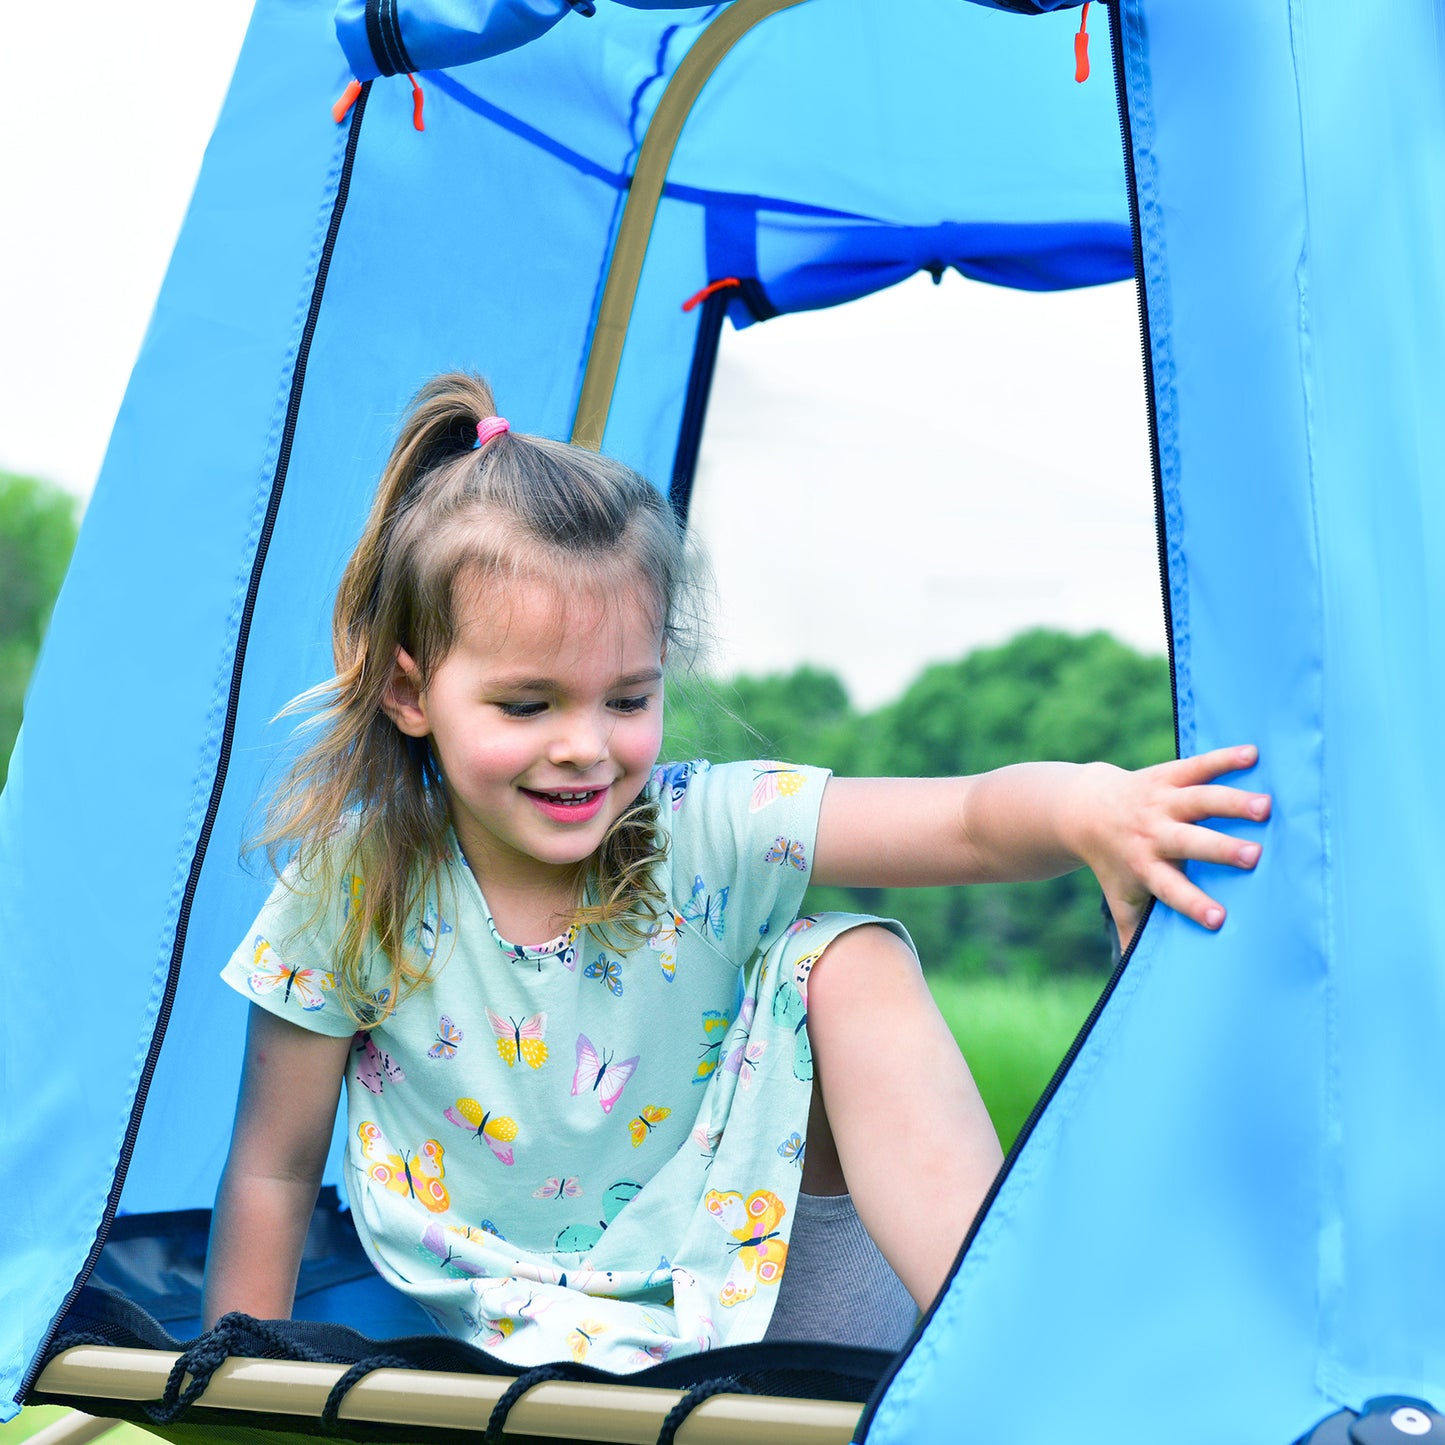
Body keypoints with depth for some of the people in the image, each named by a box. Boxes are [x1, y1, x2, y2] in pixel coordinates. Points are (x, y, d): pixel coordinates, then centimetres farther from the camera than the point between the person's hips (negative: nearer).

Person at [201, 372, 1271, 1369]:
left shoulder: (708, 834, -13)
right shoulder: (353, 890, -13)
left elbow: (970, 823, -26)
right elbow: (274, 1167, -1)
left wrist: (1086, 806, -48)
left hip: (767, 1303, 3)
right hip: (530, 1350, -2)